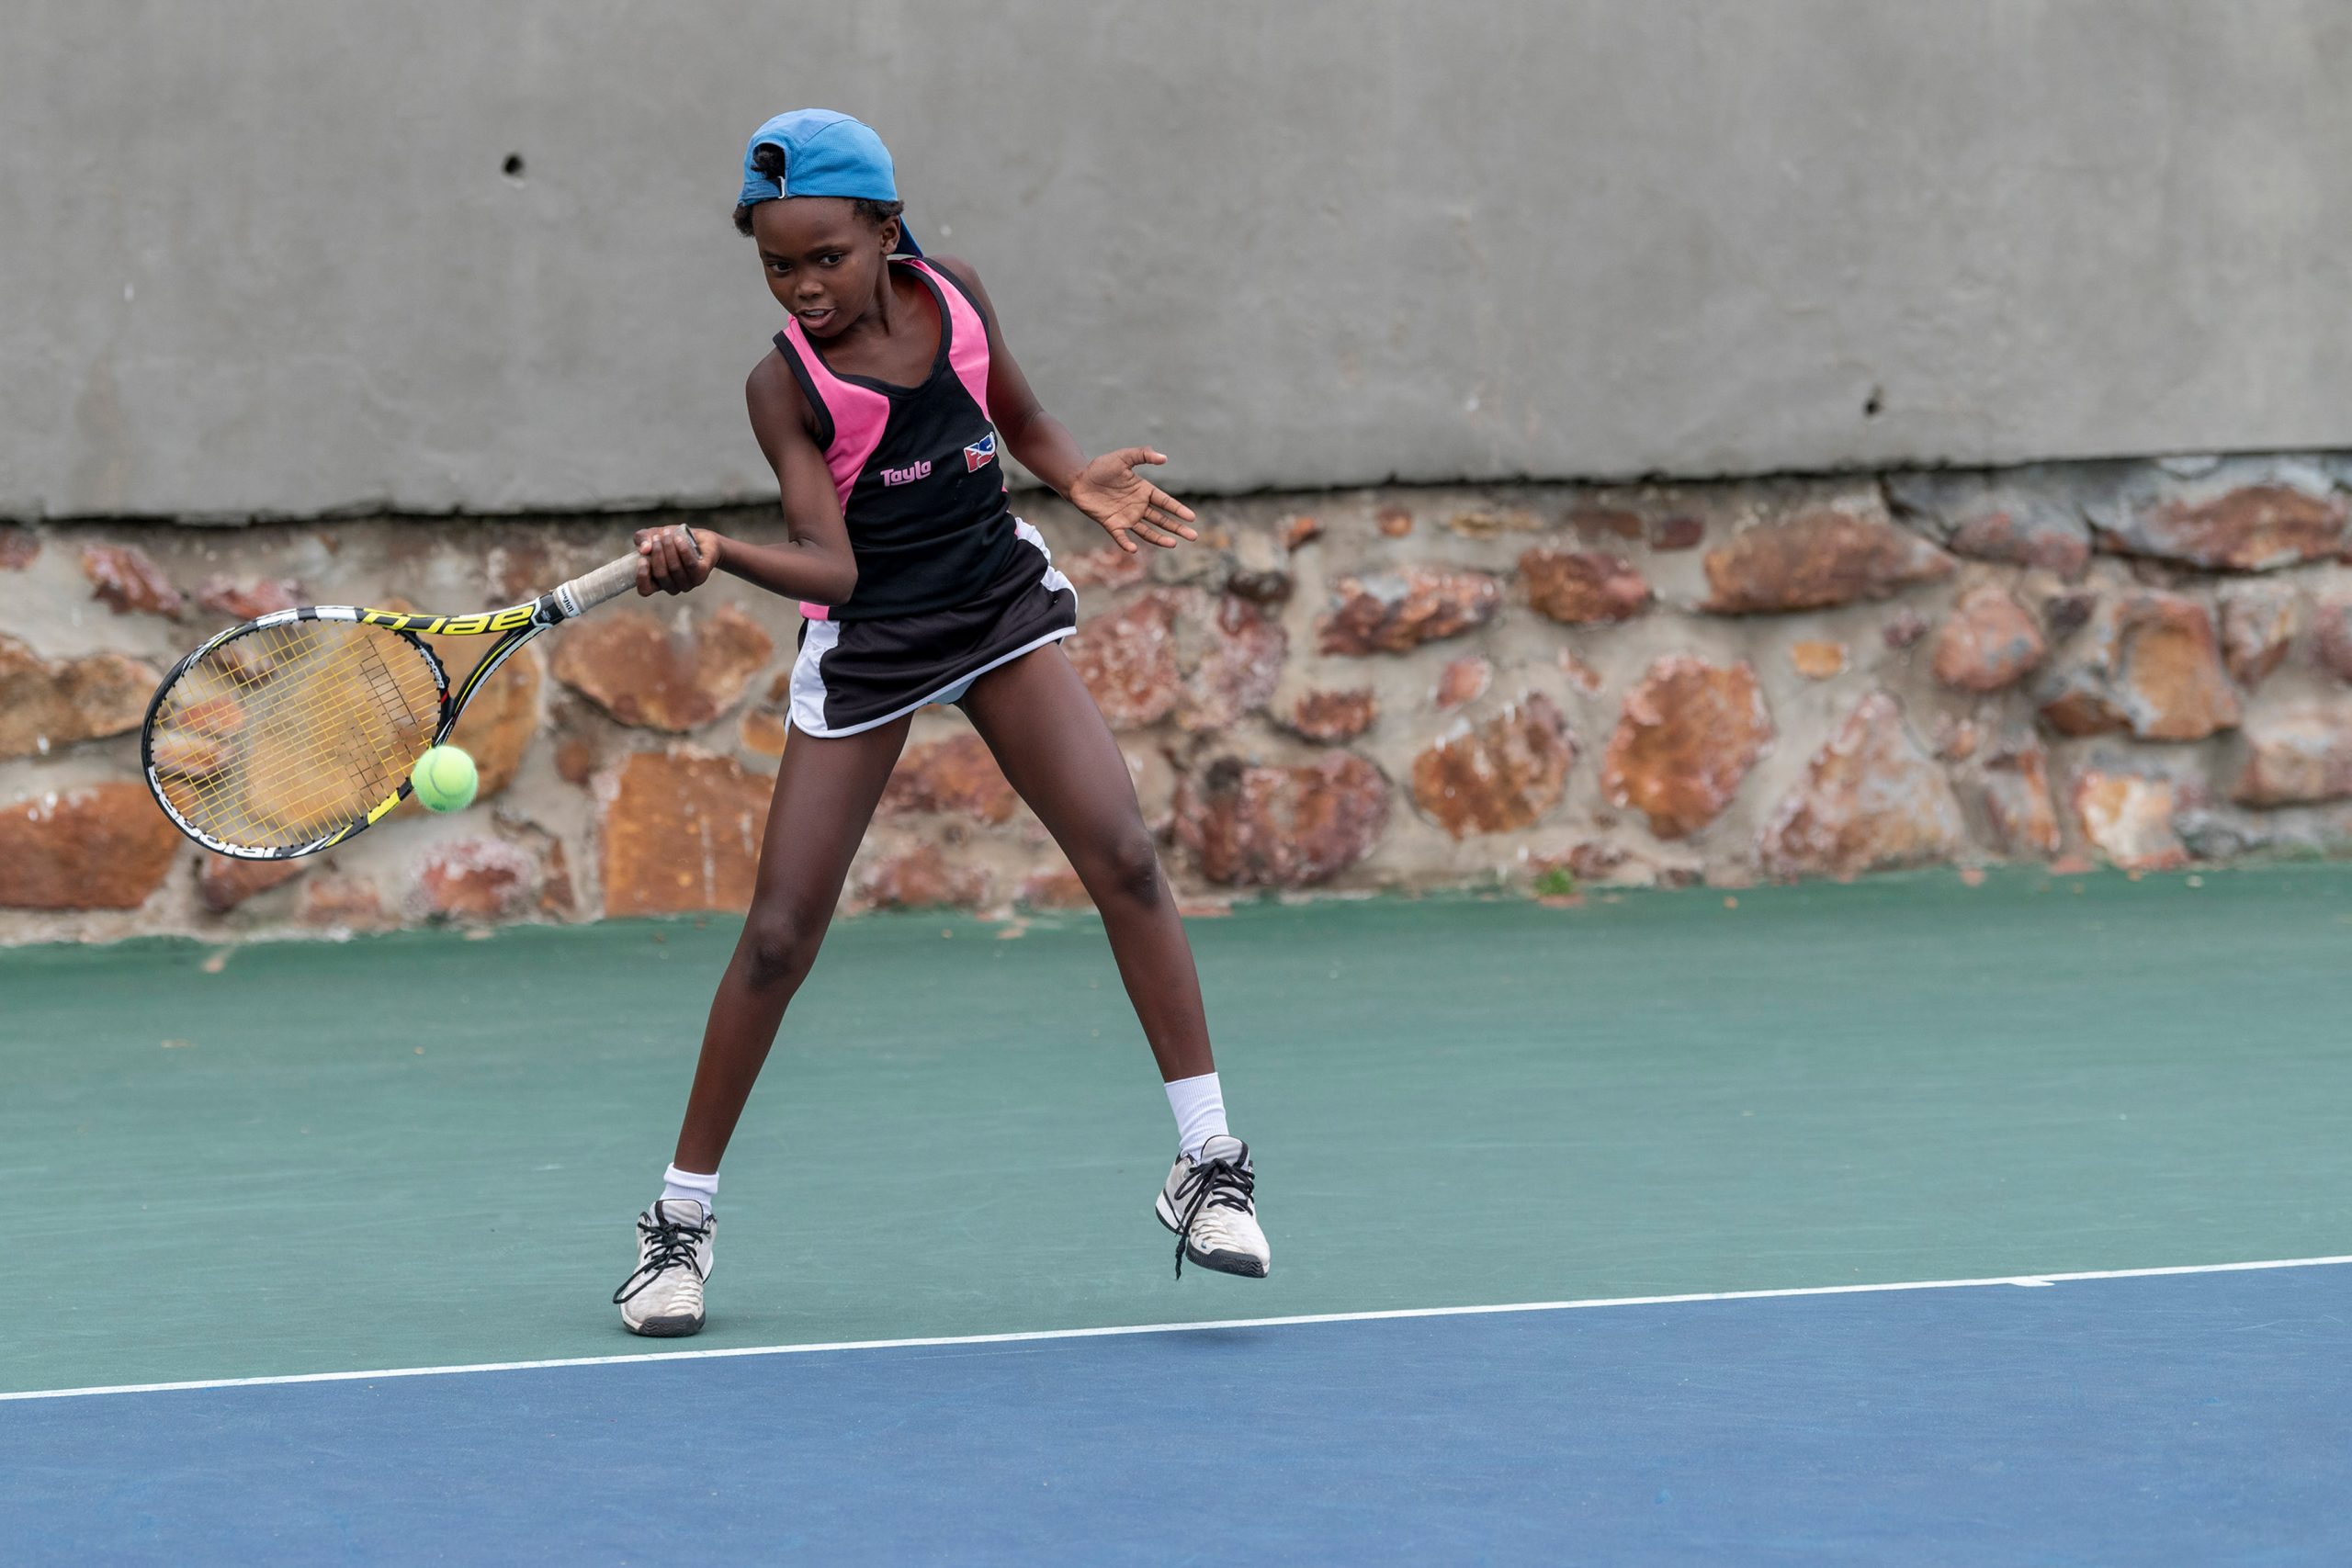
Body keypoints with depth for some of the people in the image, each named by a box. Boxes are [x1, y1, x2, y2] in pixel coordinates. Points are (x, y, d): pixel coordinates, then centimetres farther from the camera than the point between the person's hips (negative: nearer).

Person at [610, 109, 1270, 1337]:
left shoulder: (954, 297, -5)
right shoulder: (785, 384, -15)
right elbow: (829, 563, -24)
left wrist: (1080, 478, -7)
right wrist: (713, 558, -42)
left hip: (1000, 609, 3)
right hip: (864, 641, -3)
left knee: (1125, 862, -13)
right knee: (779, 933, -5)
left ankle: (1208, 1164, -6)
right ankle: (681, 1217, 9)